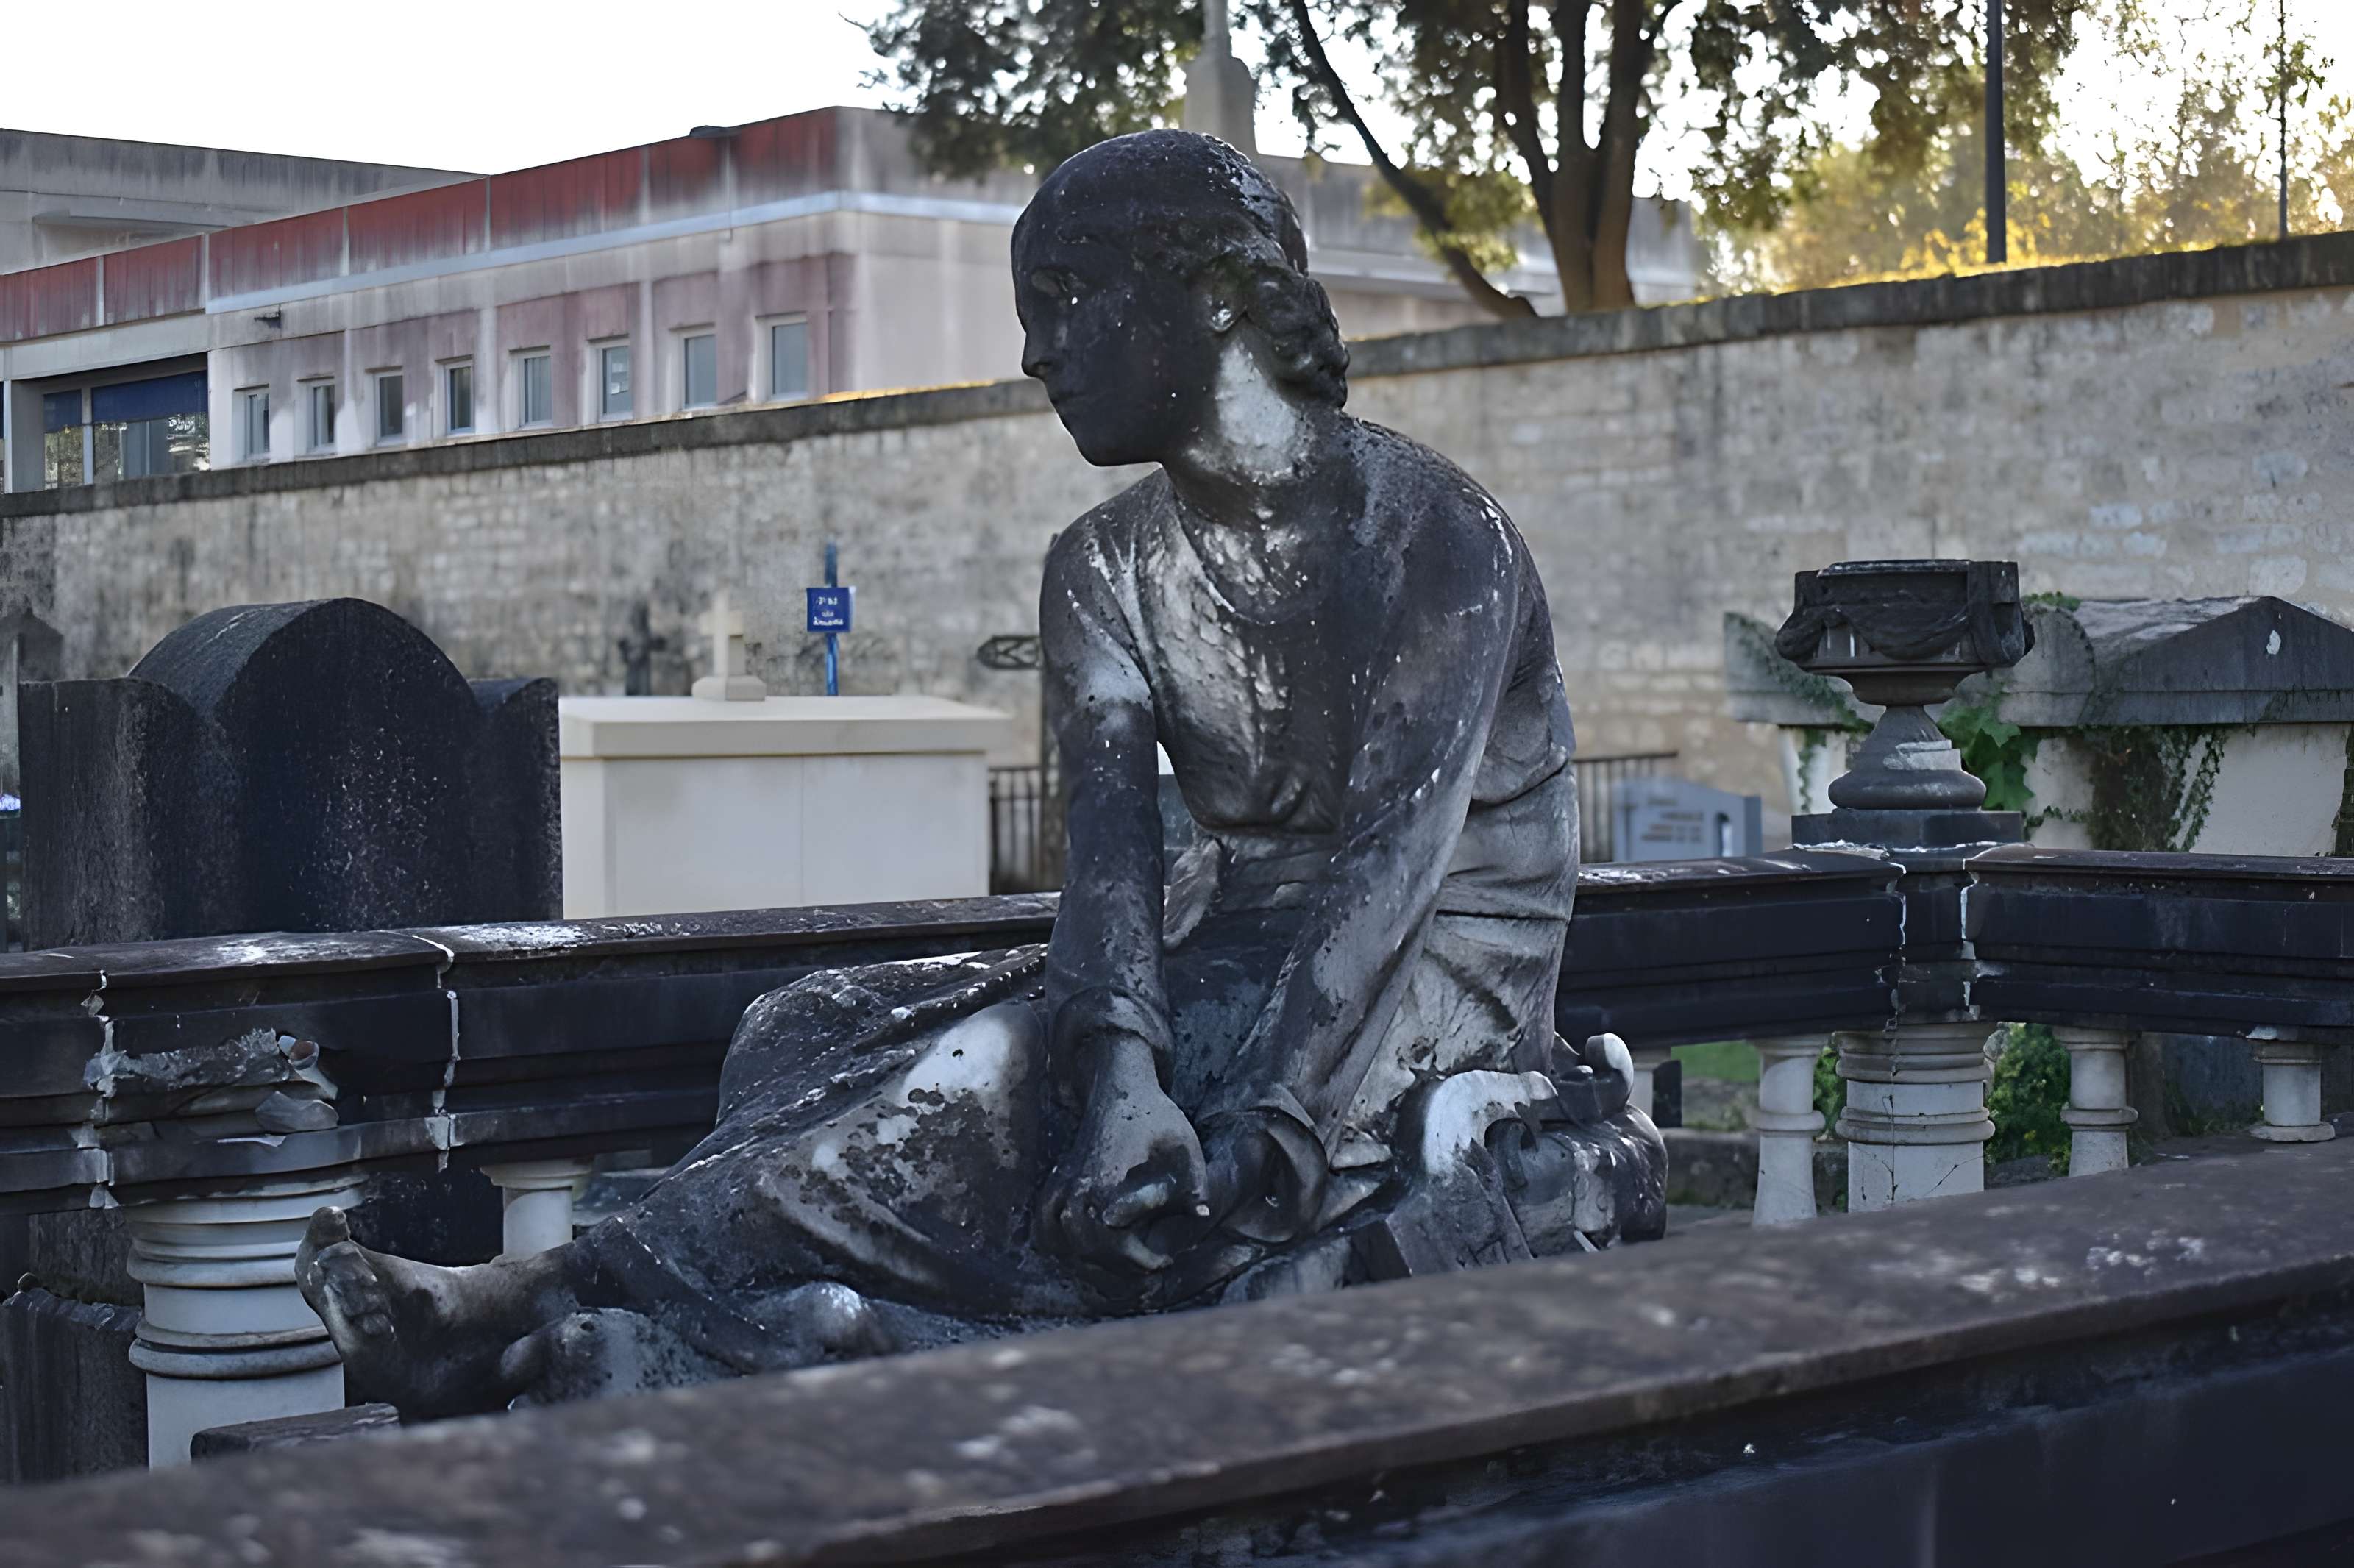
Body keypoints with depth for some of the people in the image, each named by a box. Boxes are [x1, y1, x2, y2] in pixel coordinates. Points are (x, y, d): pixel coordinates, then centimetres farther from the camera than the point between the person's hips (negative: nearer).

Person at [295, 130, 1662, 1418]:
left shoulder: (1434, 534, -13)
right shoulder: (1105, 574, 6)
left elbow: (1401, 847, -24)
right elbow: (1116, 837, -10)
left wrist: (1274, 1120, -36)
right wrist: (1126, 1072, -30)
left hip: (1440, 964, -6)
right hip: (1235, 937, 6)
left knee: (1021, 1074, -29)